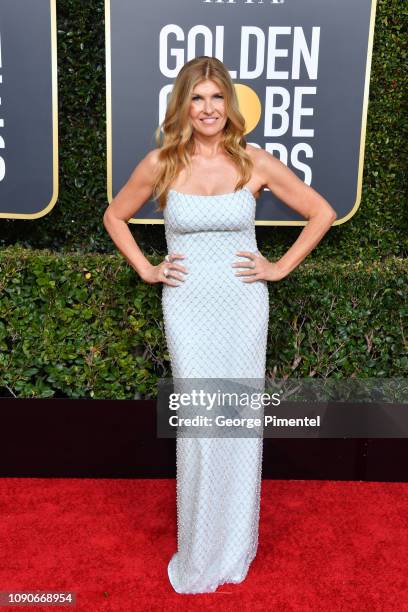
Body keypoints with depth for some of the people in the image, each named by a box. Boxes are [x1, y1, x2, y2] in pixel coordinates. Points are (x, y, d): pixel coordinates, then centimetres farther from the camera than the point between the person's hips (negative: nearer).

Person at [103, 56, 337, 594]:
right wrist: (145, 269, 4)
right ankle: (199, 553, 25)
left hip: (244, 304, 1)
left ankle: (236, 543, 31)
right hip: (187, 306, 0)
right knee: (198, 423, 3)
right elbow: (115, 216, 13)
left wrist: (282, 267, 0)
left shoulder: (255, 162, -3)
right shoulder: (160, 164, -2)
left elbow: (322, 213, 6)